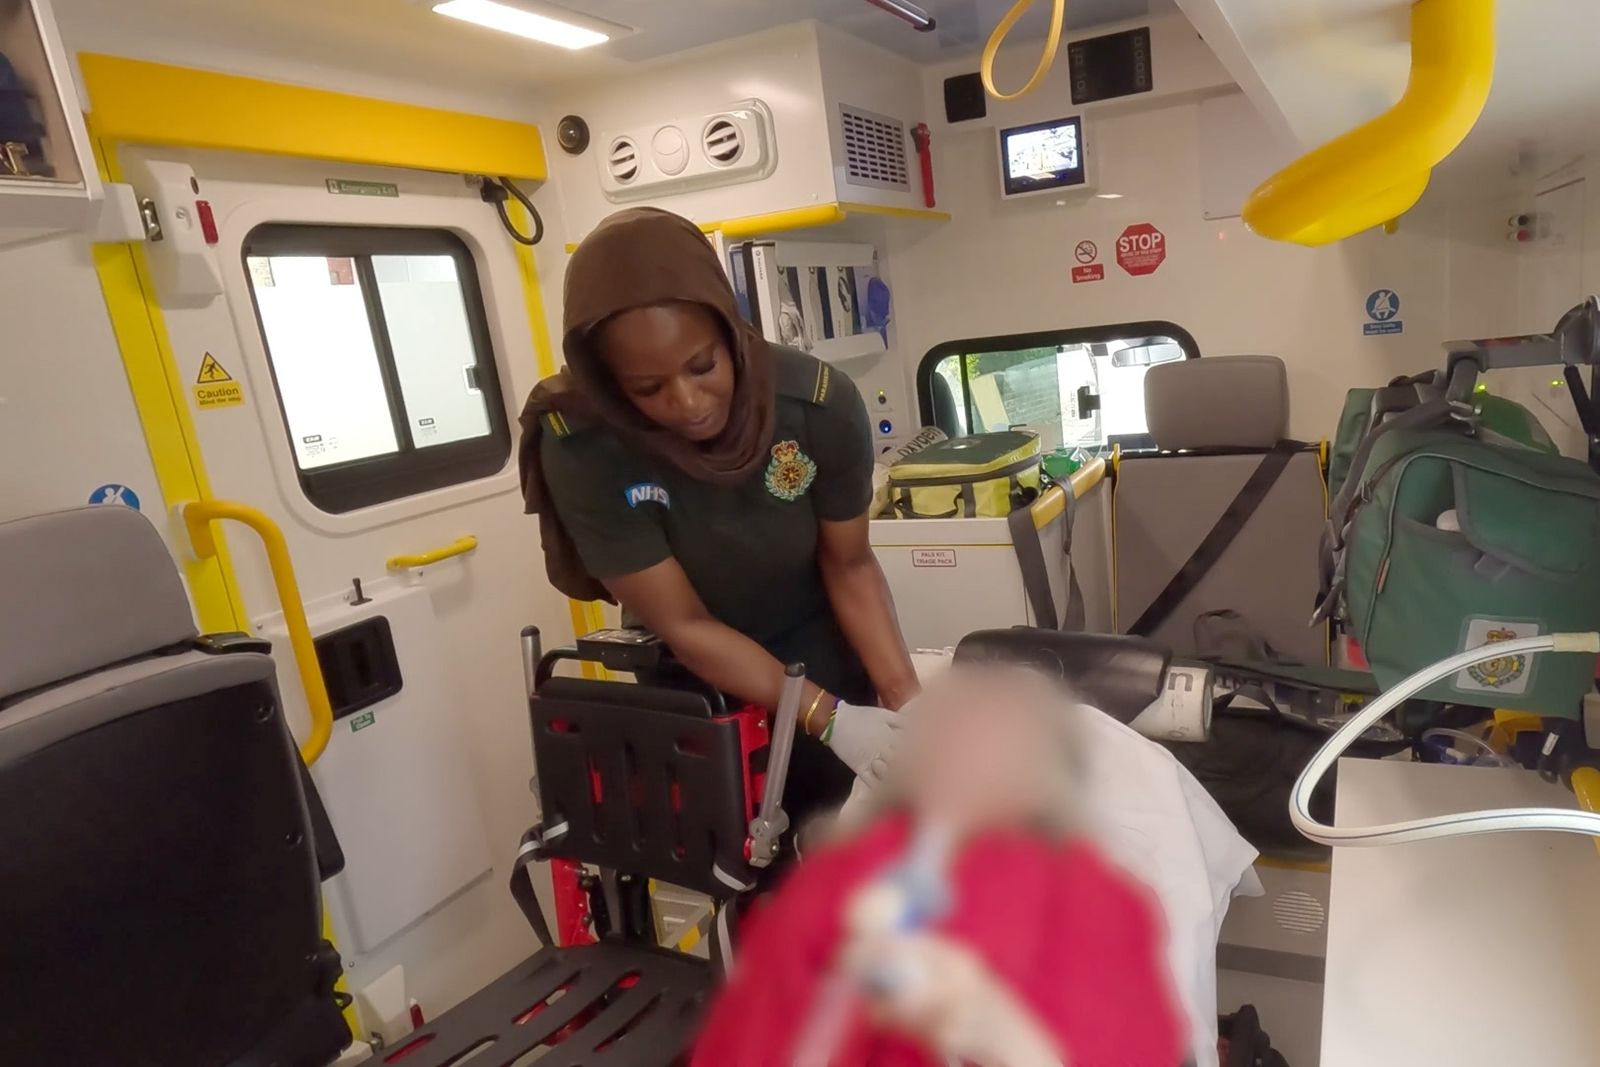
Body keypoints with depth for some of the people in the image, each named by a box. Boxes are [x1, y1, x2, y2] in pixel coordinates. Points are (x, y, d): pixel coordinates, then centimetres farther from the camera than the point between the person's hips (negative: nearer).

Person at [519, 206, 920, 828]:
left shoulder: (823, 404, -25)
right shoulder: (580, 446, -29)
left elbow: (849, 564, -11)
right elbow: (683, 626, -23)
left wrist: (906, 699, -23)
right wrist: (829, 721, -28)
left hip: (829, 670, 1)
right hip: (695, 694, 0)